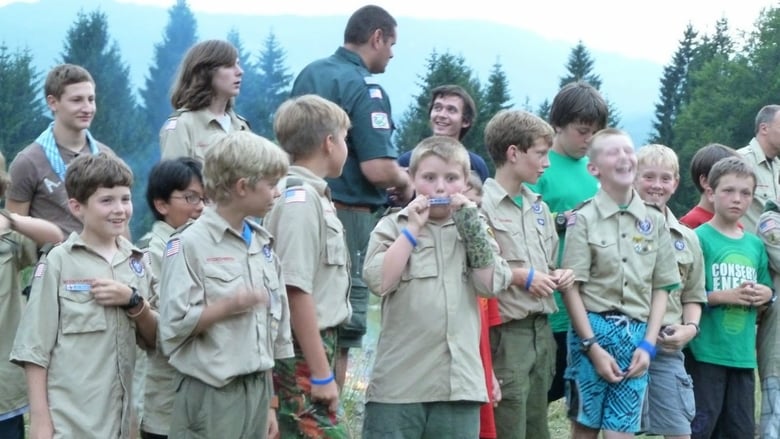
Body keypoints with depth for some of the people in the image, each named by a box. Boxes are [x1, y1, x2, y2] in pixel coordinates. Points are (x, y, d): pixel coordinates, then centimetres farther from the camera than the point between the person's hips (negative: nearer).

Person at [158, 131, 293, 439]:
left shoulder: (263, 245, 11)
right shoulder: (190, 245, -9)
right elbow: (173, 325, -15)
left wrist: (268, 402, 15)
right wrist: (231, 305, -19)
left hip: (257, 391, 6)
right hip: (211, 396, -6)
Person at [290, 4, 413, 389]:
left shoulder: (308, 74, 11)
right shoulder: (364, 89, -14)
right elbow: (379, 169, -23)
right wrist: (404, 183, -1)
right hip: (348, 215, -8)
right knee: (342, 329, -1)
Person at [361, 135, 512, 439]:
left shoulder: (473, 226, 13)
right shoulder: (393, 226, 5)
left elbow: (491, 284, -1)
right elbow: (379, 281, -11)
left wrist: (470, 225, -5)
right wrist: (413, 229, -9)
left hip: (459, 380, 3)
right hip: (399, 381, -3)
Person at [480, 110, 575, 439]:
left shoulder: (538, 207, 15)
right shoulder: (481, 205, -12)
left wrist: (558, 276, 4)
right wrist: (520, 276, -14)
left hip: (541, 330, 8)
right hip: (506, 334, -8)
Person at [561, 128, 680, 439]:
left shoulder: (655, 221, 7)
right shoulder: (584, 219, -3)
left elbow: (660, 288, 9)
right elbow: (571, 288, -6)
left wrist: (648, 343, -1)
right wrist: (592, 345, -11)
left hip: (637, 334, 3)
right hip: (592, 329, -3)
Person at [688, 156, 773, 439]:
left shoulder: (755, 244, 12)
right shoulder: (698, 238, -7)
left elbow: (767, 289, 21)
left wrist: (765, 294, 0)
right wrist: (725, 296, -19)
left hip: (744, 352, 6)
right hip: (707, 351, -6)